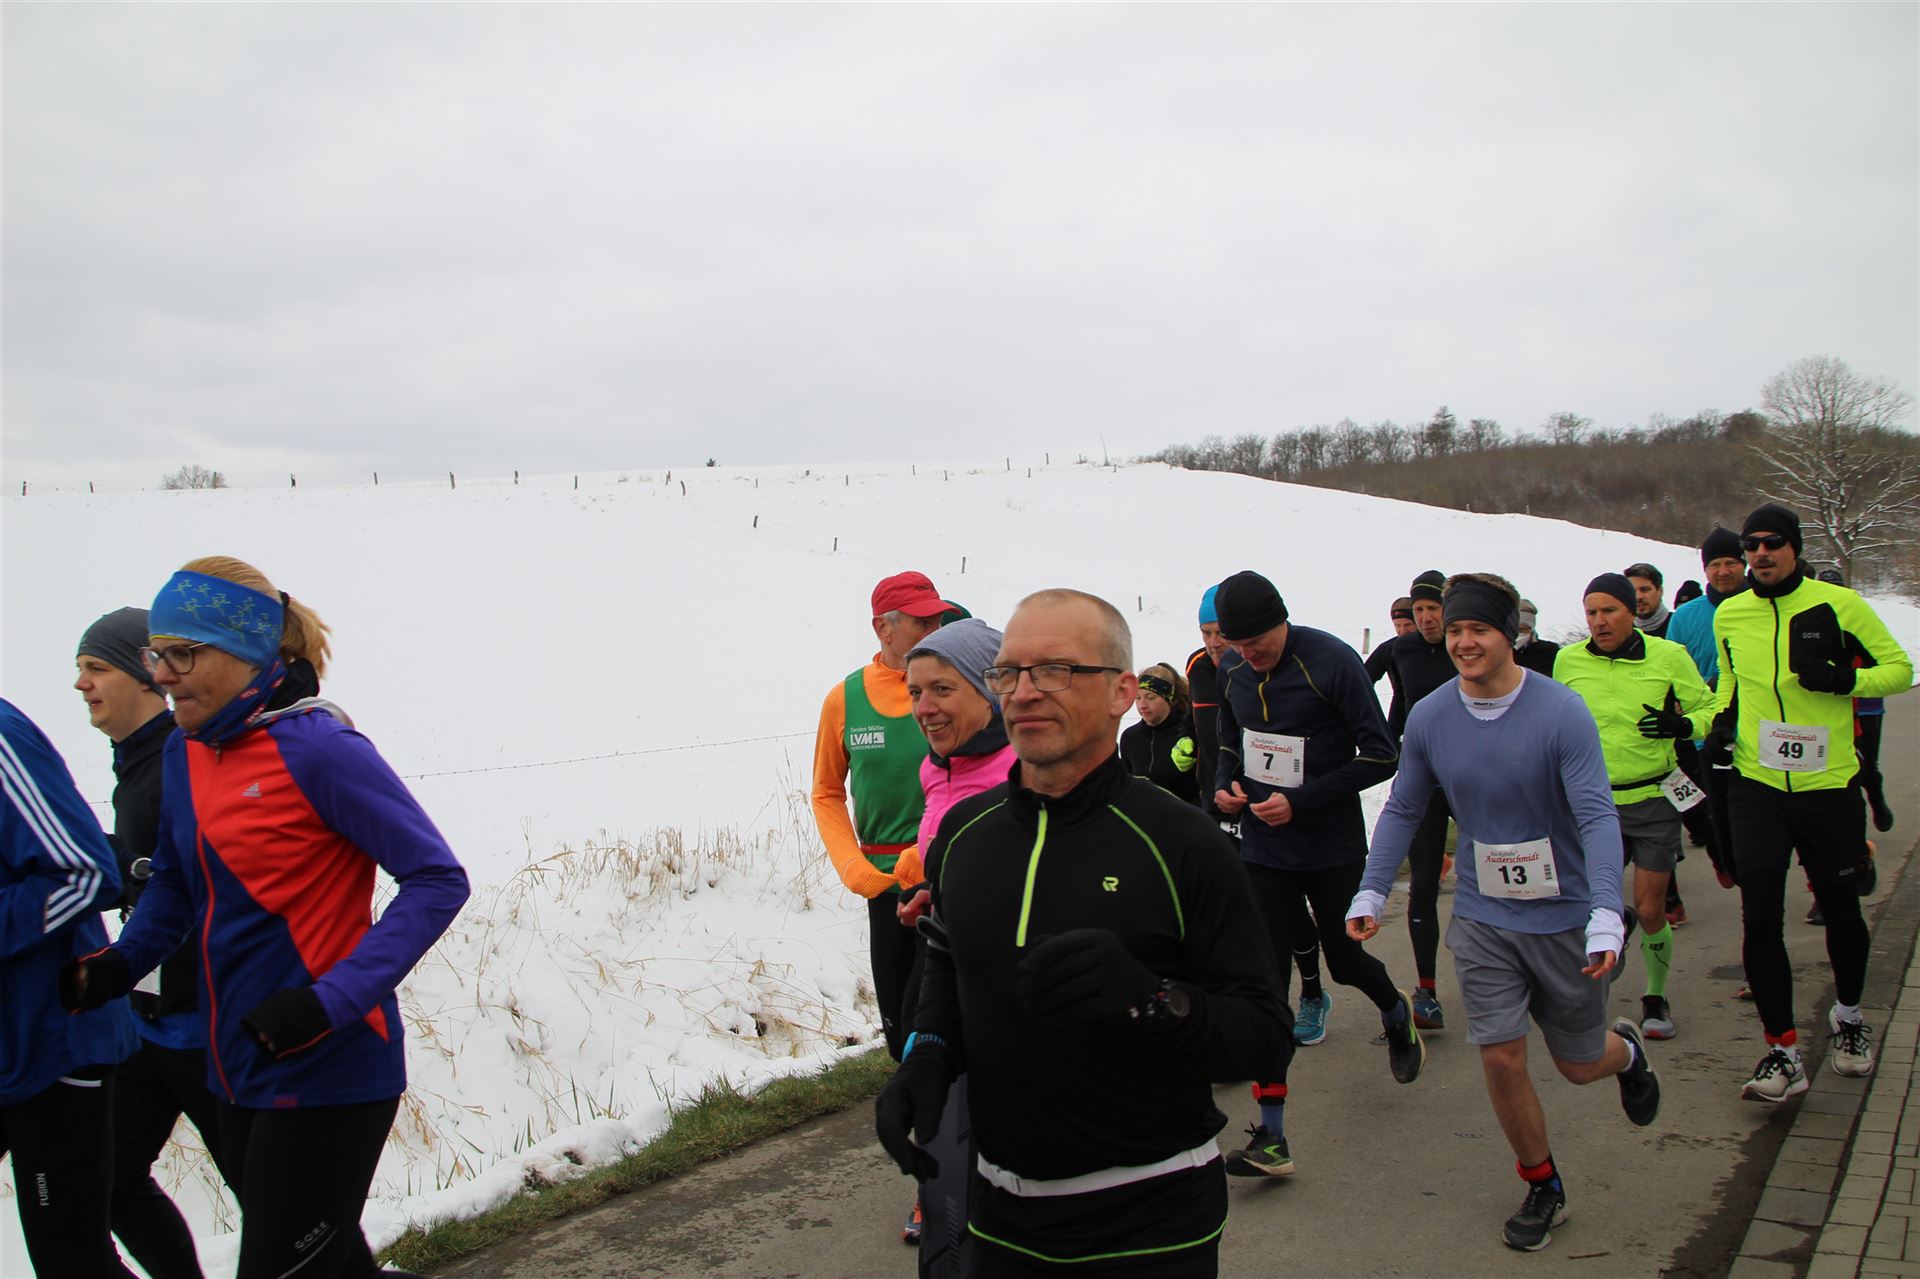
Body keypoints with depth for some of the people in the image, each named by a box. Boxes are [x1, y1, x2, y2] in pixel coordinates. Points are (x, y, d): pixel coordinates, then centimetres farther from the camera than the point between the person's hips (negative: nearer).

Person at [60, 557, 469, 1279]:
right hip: (241, 1071, 8)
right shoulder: (185, 753, 6)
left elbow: (437, 880, -19)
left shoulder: (317, 749, -18)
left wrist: (330, 1002, -26)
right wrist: (120, 963, 3)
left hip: (325, 1075, -8)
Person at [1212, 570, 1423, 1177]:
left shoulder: (1332, 662, -18)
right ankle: (1271, 1136, 2)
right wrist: (1225, 783, -5)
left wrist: (1300, 801, -22)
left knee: (1344, 961, 13)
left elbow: (1380, 757, -16)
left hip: (1333, 848, -4)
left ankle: (1396, 1013, 51)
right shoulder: (1232, 670, 0)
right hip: (1263, 849, 4)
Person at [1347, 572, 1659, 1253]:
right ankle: (1543, 1188, 20)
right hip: (1482, 919, 2)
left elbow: (1597, 815, -21)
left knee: (1579, 1063, 12)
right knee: (1501, 1057, -5)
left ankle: (1626, 1050, 50)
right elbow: (1402, 809, 5)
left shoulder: (1561, 712, -18)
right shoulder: (1428, 718, -7)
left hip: (1564, 917, -2)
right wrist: (1370, 892, -1)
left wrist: (1606, 915, -31)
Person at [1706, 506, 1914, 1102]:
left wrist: (1843, 680, -18)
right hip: (1756, 788, 2)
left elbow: (1900, 668, 0)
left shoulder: (1838, 604, -6)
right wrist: (1722, 721, 4)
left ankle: (1848, 1014, 41)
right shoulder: (1728, 615, 4)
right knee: (1760, 918, -7)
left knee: (1840, 910, 13)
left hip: (1829, 787, -1)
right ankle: (1783, 1052, 5)